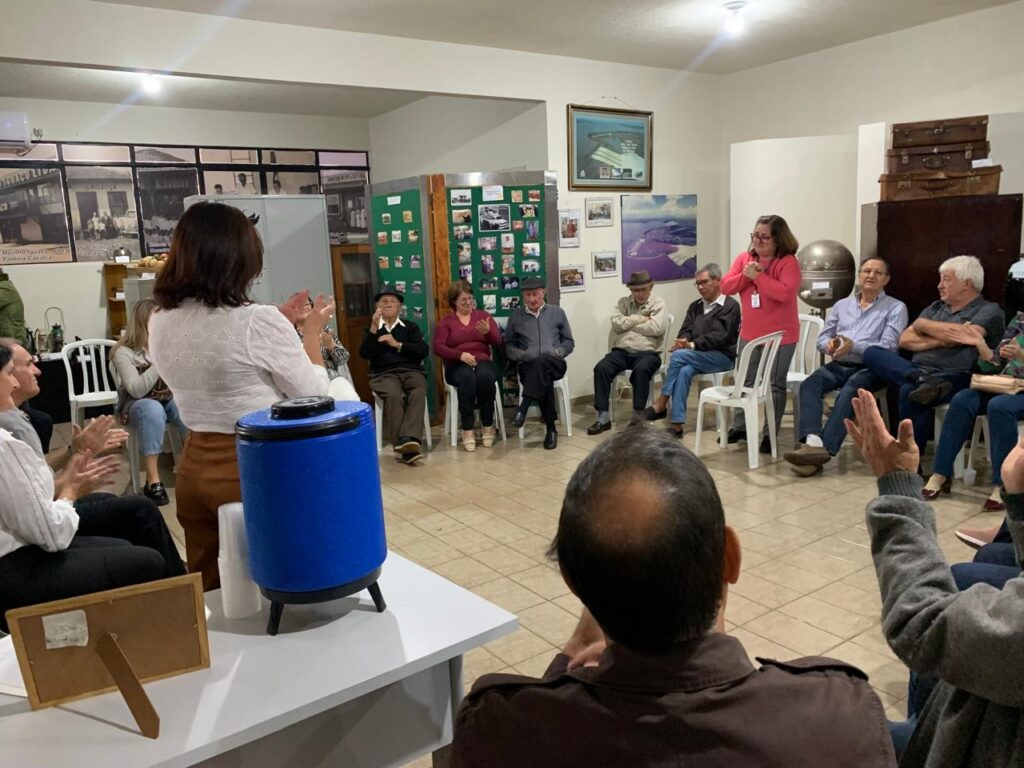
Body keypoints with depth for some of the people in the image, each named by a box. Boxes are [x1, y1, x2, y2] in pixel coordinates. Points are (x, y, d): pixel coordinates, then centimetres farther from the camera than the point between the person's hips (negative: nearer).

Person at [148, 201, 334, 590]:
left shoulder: (161, 323, 1)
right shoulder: (258, 321, -20)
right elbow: (313, 394, -8)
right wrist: (311, 331, 6)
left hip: (195, 467, 6)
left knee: (211, 590, 19)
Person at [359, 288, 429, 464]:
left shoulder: (411, 327, 20)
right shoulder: (370, 329, 19)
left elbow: (424, 352, 4)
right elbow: (364, 354, 1)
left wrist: (397, 344, -5)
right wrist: (374, 328, -8)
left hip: (411, 370, 1)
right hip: (383, 374, -1)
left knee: (418, 392, -34)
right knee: (393, 396, -35)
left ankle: (408, 439, -49)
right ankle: (403, 445, -38)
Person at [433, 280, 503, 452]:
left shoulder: (483, 315, 17)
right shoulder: (446, 322, 13)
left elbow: (498, 342, 6)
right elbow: (438, 347, -2)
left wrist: (487, 332, -17)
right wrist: (460, 355, -18)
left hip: (483, 361, 1)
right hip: (457, 365, -1)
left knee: (484, 375, -36)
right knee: (467, 377, -37)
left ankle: (488, 426, -23)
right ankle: (467, 430, -33)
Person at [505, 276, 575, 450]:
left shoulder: (557, 312, 16)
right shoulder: (516, 316, 16)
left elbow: (569, 342, 17)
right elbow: (508, 345, 19)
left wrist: (558, 352, -4)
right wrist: (520, 354, -3)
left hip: (554, 364, 0)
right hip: (528, 365, 1)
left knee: (542, 364, -39)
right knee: (543, 378, -36)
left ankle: (523, 408, -48)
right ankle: (550, 428, -31)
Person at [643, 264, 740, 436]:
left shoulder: (730, 306, -1)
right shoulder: (695, 306, 21)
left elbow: (719, 336, -13)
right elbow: (686, 330, 11)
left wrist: (692, 345, -25)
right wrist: (682, 341, -15)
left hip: (722, 356, -5)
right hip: (697, 357, 5)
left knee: (678, 356, -29)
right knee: (684, 371, -31)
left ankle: (661, 404, -21)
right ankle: (676, 424, -37)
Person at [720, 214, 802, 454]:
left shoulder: (788, 262, -15)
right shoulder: (744, 258, 3)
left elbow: (785, 293, -29)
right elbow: (726, 287, -2)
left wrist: (758, 276, -25)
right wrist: (745, 275, -18)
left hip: (780, 335, -6)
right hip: (749, 333, 6)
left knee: (775, 385, 4)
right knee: (745, 382, 15)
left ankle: (770, 434, 12)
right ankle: (739, 427, 29)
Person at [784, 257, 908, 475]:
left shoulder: (895, 308, 6)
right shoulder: (842, 305, 22)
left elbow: (888, 347, -8)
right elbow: (822, 338, 18)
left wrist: (854, 346, -23)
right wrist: (830, 345, -8)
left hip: (870, 368, -4)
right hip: (839, 365, 4)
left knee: (849, 393, -35)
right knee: (809, 384, -27)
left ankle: (824, 449, -43)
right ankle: (813, 441, -45)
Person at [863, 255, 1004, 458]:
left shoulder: (989, 311, 6)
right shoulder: (936, 307, 24)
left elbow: (962, 335, -14)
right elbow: (904, 340, 12)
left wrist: (923, 324, 3)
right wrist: (939, 340, -6)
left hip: (955, 377, -6)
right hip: (918, 369, 7)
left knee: (909, 391, -37)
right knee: (872, 353, -15)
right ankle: (922, 380, -37)